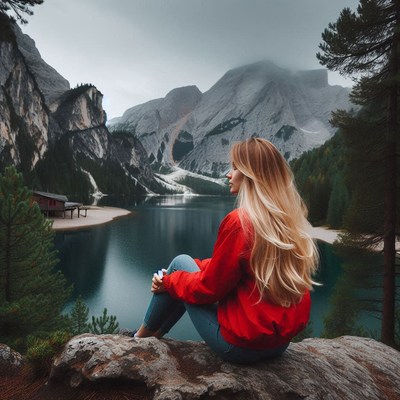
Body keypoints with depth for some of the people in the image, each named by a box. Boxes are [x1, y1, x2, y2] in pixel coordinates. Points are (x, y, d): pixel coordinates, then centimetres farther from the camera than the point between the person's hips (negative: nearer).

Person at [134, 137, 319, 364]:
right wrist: (201, 266, 13)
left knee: (181, 262, 7)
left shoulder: (240, 222, -24)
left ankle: (142, 336, 28)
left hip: (240, 345, -7)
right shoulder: (292, 220, -1)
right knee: (194, 267, 16)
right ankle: (155, 334, 32)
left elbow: (210, 288, -14)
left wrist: (169, 281, 3)